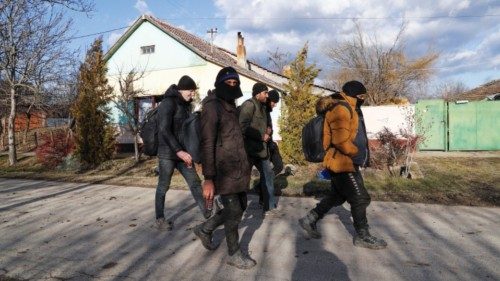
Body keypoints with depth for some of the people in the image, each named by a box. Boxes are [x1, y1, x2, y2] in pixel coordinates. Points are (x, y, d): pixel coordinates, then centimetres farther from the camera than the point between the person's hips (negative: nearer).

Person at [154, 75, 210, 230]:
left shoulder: (186, 105, 13)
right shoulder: (168, 103, -12)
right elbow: (164, 130, -21)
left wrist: (186, 152, 10)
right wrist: (179, 151, -26)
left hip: (183, 152, 7)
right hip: (167, 153, -7)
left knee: (195, 182, 5)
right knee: (163, 187, 5)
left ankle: (207, 214, 10)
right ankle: (159, 219, 19)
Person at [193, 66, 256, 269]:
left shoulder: (232, 106, 15)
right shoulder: (212, 107, -12)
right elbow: (207, 144, -18)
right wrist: (208, 178, -21)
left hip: (238, 167, 9)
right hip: (224, 170, -9)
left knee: (240, 207, 17)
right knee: (233, 211, 2)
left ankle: (205, 229, 35)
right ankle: (234, 254, 22)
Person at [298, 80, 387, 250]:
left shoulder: (348, 109, 17)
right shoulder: (341, 109, -19)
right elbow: (341, 140, -28)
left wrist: (362, 153, 14)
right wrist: (358, 154, -17)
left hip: (343, 162, 11)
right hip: (343, 163, -11)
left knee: (338, 196, 19)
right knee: (360, 199, 0)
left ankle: (310, 219, 25)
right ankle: (362, 236, 15)